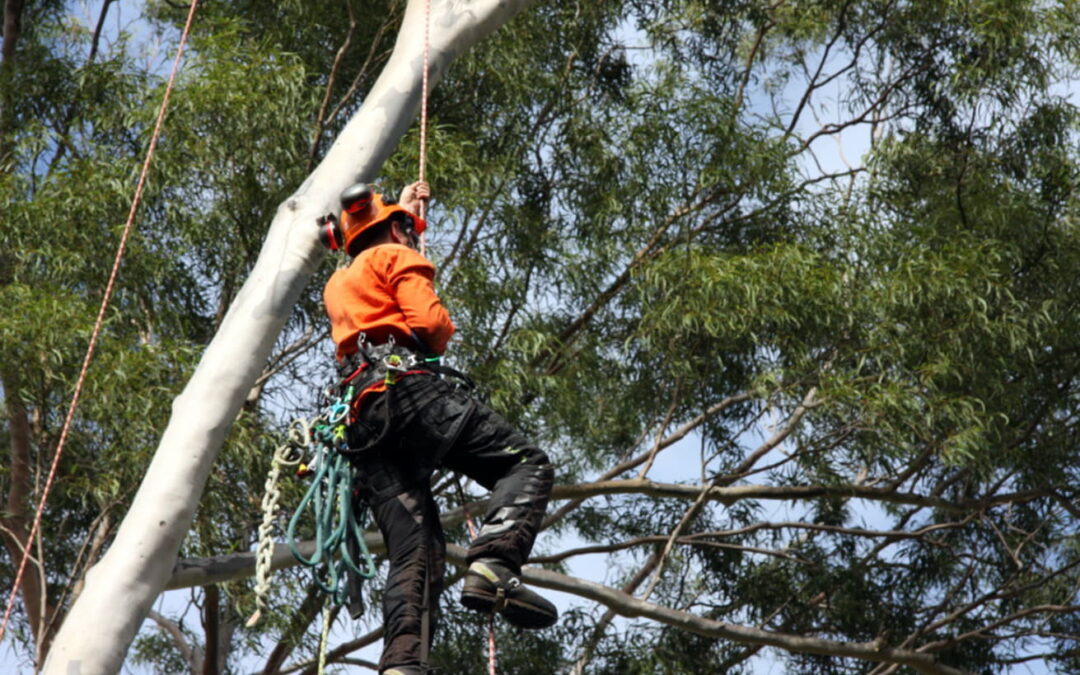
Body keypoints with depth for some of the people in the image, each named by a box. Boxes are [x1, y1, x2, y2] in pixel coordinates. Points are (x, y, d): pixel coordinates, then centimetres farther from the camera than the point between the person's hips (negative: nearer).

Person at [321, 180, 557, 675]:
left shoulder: (338, 285, 35)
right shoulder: (395, 257, 12)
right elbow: (429, 321, -6)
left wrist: (402, 206, 67)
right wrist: (441, 338, 18)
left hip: (363, 419, 7)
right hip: (409, 386, -7)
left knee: (413, 551, -2)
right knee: (527, 464, -9)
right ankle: (492, 565, -33)